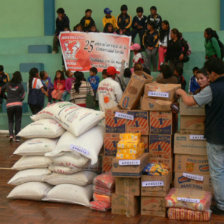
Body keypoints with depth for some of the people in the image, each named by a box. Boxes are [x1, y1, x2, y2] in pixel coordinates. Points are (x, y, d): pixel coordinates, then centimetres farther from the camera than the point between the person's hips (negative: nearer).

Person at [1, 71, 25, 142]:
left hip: (9, 105, 1)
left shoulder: (8, 84, 5)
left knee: (10, 121, 15)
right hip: (18, 104, -1)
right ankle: (17, 137, 6)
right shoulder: (20, 85, 0)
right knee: (18, 121, 9)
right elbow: (22, 96, -3)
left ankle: (11, 134, -6)